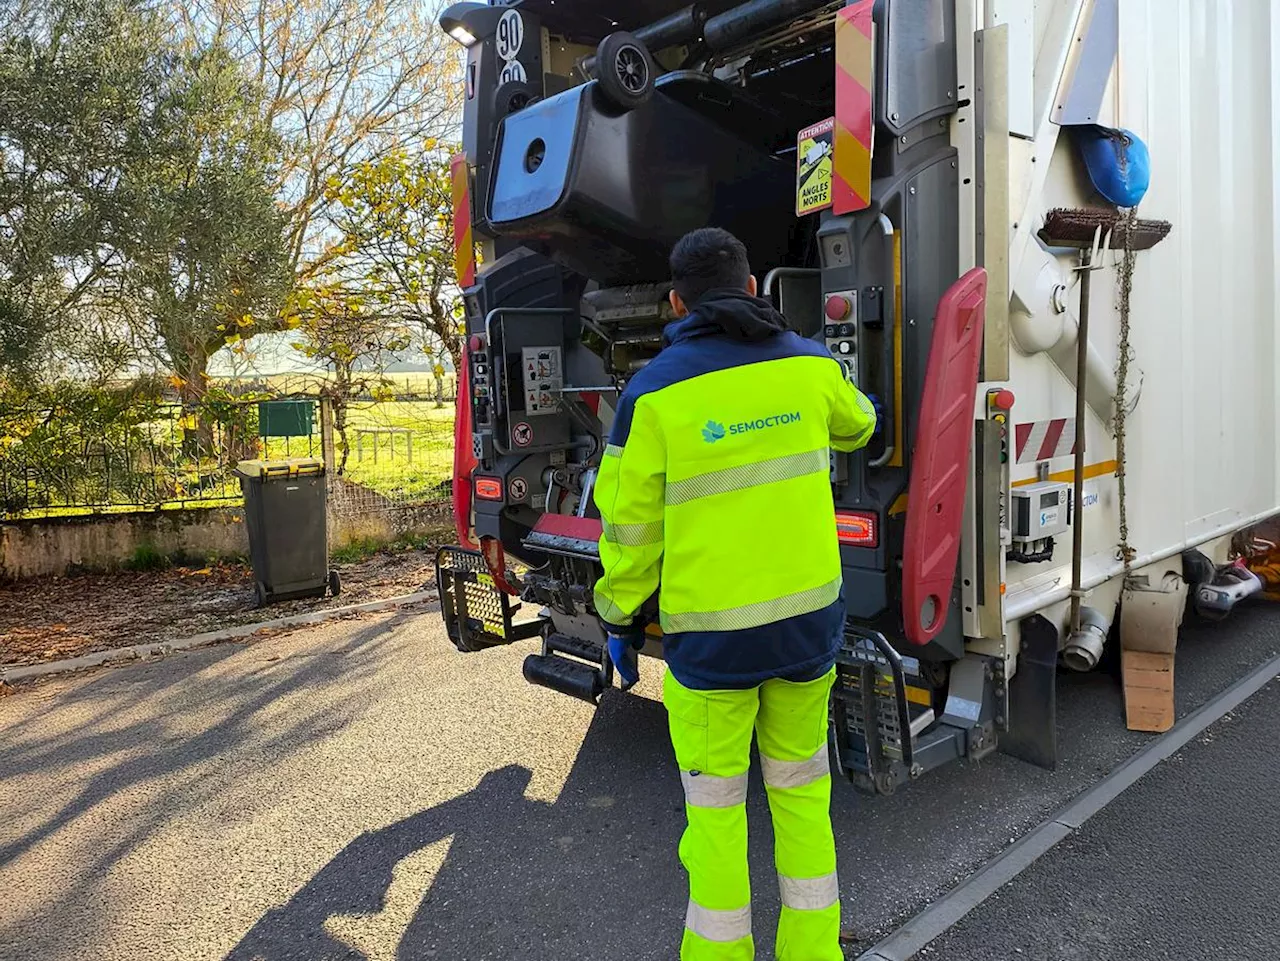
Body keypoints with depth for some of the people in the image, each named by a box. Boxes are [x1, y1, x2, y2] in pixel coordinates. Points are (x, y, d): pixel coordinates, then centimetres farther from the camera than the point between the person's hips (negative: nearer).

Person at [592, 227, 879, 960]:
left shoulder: (655, 391, -11)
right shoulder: (810, 364, 0)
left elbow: (630, 524, -7)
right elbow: (856, 426, 22)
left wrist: (621, 622, 7)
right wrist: (860, 411, 46)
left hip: (710, 632, -4)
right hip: (809, 619, 4)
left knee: (715, 807, 12)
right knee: (803, 793, 20)